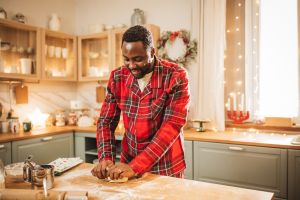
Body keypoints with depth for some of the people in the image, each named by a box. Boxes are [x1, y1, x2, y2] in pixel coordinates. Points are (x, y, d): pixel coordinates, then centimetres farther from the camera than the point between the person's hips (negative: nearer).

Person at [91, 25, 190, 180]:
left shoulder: (176, 77, -17)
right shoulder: (117, 77, -3)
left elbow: (172, 126, -24)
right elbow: (106, 121, 1)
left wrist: (136, 167, -29)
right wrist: (106, 158, -15)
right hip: (128, 164, 4)